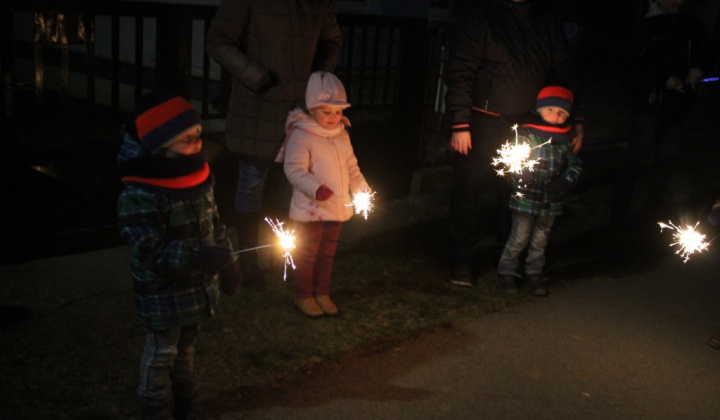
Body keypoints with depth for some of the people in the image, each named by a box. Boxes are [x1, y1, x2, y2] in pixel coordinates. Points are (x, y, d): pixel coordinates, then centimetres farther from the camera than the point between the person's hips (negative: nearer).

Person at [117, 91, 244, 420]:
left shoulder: (198, 177, -1)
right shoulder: (139, 196, -26)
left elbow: (214, 225, 11)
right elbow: (151, 253, -31)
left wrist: (228, 265, 11)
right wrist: (199, 257, -42)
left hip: (197, 286, 7)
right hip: (163, 294, -7)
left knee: (185, 348, 25)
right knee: (161, 353, 12)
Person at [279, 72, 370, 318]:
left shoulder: (342, 136, 8)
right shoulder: (301, 136, -15)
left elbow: (351, 166, 16)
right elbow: (294, 169, -21)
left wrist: (361, 187, 2)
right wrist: (315, 188, -34)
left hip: (336, 207, 7)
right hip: (310, 208, -6)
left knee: (327, 253, 17)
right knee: (307, 254, 6)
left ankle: (322, 293, 32)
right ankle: (303, 296, 22)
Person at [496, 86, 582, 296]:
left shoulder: (567, 138, 6)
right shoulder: (526, 132, -6)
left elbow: (575, 164, 10)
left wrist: (565, 180, -9)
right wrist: (523, 174, -29)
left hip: (551, 199, 4)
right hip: (526, 197, -4)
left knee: (540, 240, 15)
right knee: (519, 238, 2)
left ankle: (534, 274, 30)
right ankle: (507, 272, 19)